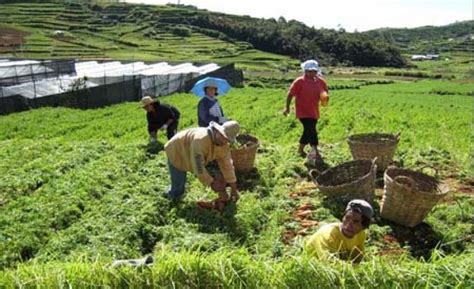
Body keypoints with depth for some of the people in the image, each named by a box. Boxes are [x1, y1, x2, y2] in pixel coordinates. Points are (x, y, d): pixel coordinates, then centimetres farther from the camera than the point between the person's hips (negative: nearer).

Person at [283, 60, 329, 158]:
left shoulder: (320, 81, 4)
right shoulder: (299, 81, -12)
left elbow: (325, 92, 14)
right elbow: (290, 94, -8)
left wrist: (325, 98, -10)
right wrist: (287, 107, -9)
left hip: (314, 112, 6)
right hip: (303, 112, -6)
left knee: (308, 131, 16)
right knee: (312, 131, -14)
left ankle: (301, 149, 34)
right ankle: (315, 151, -9)